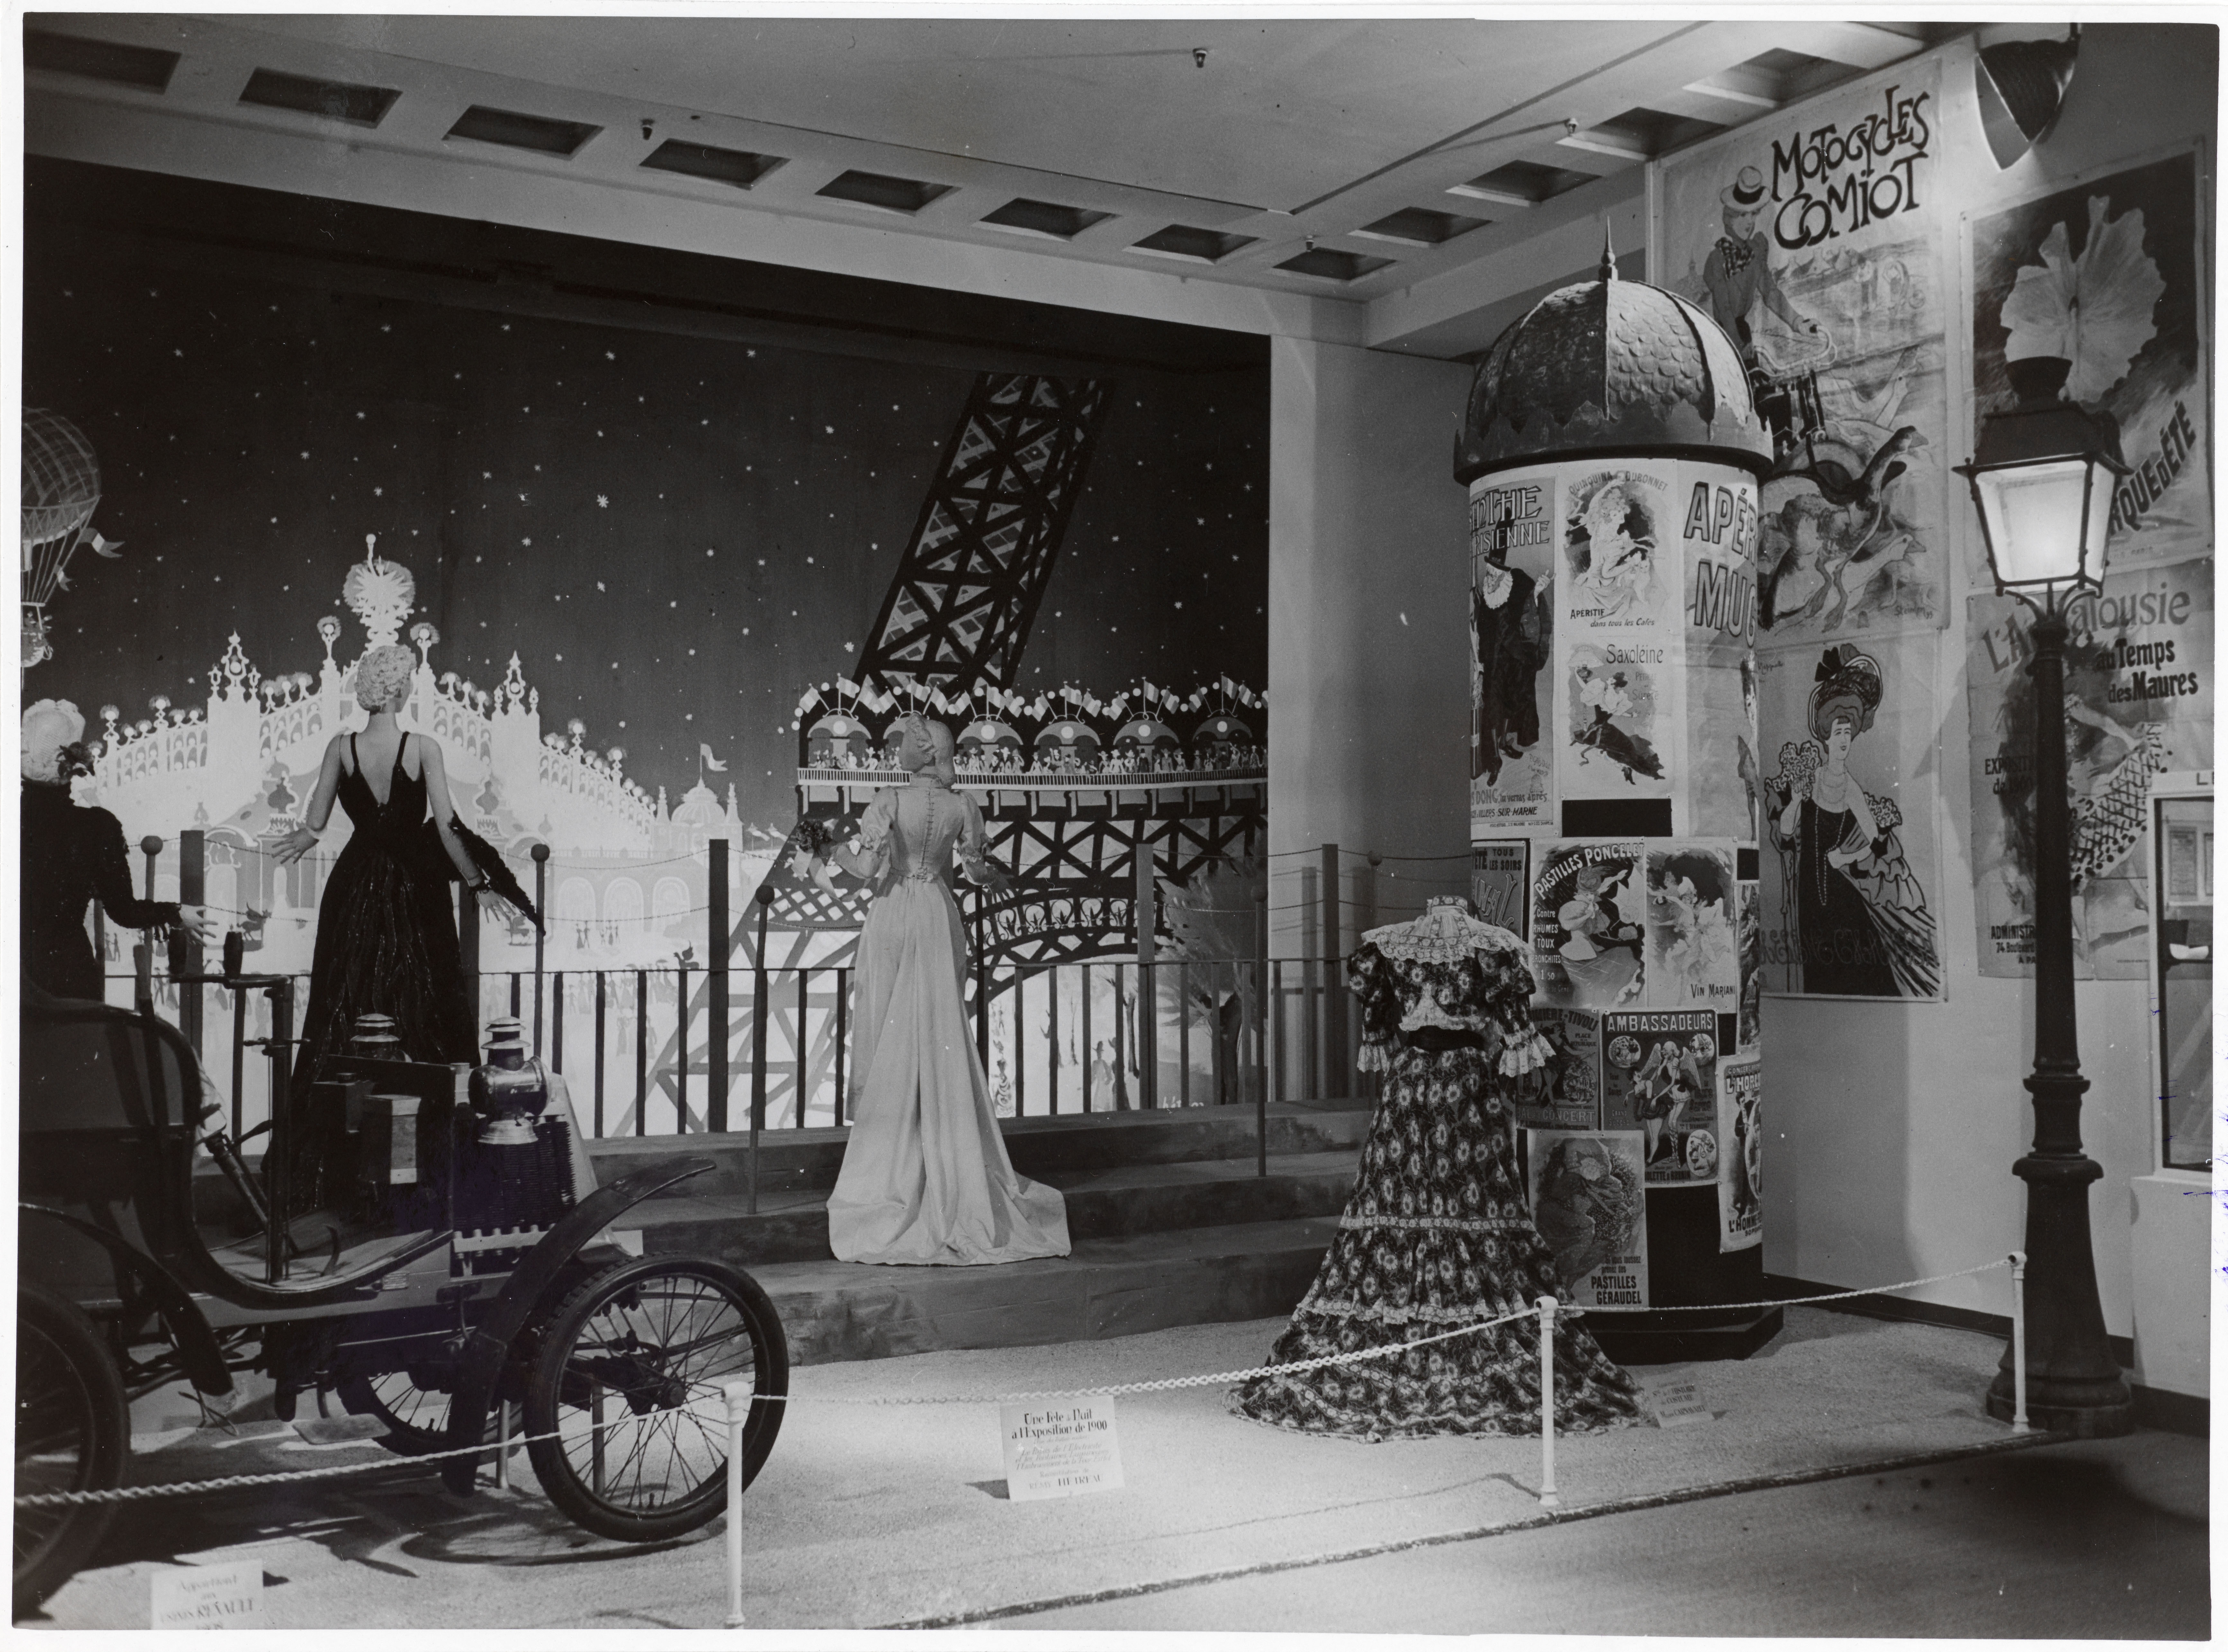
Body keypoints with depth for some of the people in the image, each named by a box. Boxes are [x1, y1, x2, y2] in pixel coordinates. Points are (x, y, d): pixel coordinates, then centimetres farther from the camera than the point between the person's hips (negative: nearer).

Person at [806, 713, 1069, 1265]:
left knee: (891, 1038, 6)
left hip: (893, 918, -2)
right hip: (939, 916, 2)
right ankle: (950, 1159, 9)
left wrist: (831, 849, 4)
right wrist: (996, 878, 26)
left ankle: (890, 1158, 9)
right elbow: (976, 869, 4)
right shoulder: (961, 807, -2)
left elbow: (870, 869, -13)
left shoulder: (888, 804, -10)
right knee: (943, 1036, 7)